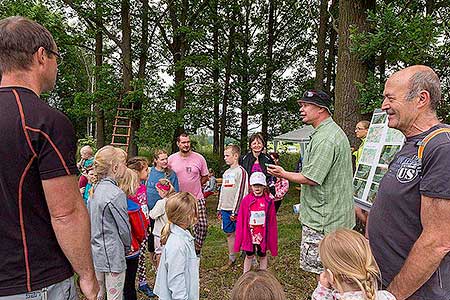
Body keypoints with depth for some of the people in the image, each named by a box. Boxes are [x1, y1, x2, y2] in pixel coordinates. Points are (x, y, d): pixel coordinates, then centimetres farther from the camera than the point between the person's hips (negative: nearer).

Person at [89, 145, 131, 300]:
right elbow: (124, 227, -15)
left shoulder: (96, 189, 3)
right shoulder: (116, 194, -22)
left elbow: (93, 221, 11)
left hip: (96, 251, 8)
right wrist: (127, 246, 3)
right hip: (112, 255, -8)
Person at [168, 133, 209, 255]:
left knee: (202, 225, -4)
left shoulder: (199, 158, -4)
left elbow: (205, 177, 7)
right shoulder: (171, 159, -2)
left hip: (197, 199, 0)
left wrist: (194, 186, 4)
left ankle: (197, 251, 19)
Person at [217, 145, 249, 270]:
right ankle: (231, 259, 25)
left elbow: (240, 192, -15)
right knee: (229, 233, 13)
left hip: (236, 210, -7)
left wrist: (235, 211, -16)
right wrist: (219, 209, 17)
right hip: (226, 209, 7)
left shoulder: (240, 171, -10)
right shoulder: (226, 173, 15)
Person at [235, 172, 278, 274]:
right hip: (249, 234, 0)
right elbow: (240, 221, -2)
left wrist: (272, 239, -1)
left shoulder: (269, 201, -7)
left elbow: (272, 222, -2)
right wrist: (239, 238, -2)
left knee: (263, 256, 16)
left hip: (263, 235, 0)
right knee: (249, 256, 15)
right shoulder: (246, 200, -6)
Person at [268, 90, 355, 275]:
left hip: (323, 219, -11)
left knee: (322, 270, 1)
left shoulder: (324, 139, -21)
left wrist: (284, 174, -7)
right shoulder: (333, 131, 15)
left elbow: (311, 178, -22)